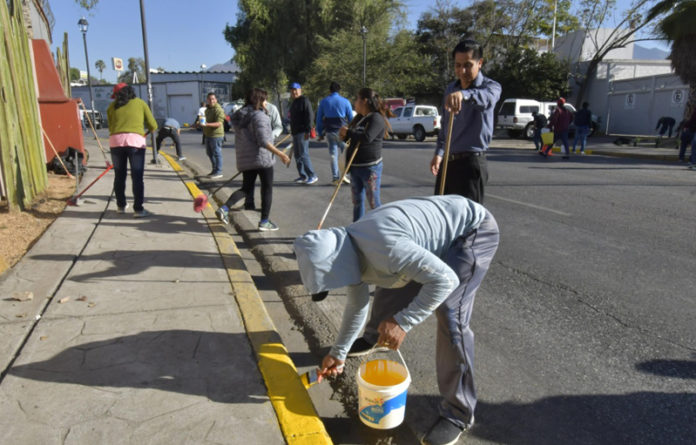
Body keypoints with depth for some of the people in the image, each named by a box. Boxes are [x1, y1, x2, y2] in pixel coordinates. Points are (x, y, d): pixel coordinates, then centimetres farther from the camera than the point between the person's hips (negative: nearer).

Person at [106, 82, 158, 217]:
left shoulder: (112, 106, 17)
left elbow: (110, 127, 14)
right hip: (135, 140, -2)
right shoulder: (140, 103, 13)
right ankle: (138, 209, -3)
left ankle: (121, 205, 24)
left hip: (115, 141, 2)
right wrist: (149, 131, 32)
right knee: (137, 177, 0)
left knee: (119, 175, 14)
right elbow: (153, 126, 12)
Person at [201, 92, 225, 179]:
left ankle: (218, 172, 1)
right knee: (209, 153, 16)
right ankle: (215, 169, 28)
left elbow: (219, 123, -25)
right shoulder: (207, 109, 17)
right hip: (208, 135, 10)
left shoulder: (218, 109, -14)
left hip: (216, 135, -10)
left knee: (217, 153, -5)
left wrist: (207, 124, -34)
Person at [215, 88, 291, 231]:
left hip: (244, 159, 7)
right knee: (267, 189, 7)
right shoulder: (259, 116, -14)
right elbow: (263, 141, -22)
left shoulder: (239, 116, 10)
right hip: (262, 158, -7)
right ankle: (264, 221, 9)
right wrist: (280, 154, -21)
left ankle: (224, 208, -2)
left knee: (246, 188, 18)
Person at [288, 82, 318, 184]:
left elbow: (310, 116, -17)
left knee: (303, 155, -13)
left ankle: (312, 176, -9)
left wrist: (307, 130, -22)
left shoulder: (304, 101, -9)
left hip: (302, 133, -10)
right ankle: (303, 176, 16)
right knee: (297, 155, 10)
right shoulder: (294, 102, 20)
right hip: (295, 133, 10)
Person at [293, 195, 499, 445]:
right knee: (390, 293, 14)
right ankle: (378, 339, 47)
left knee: (450, 315, -19)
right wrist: (339, 353, 17)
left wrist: (403, 322, -34)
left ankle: (458, 413, -2)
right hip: (441, 231, 8)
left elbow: (445, 279, -36)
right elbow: (357, 305, 9)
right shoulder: (346, 253, -7)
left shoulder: (383, 247, -37)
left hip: (473, 227, -8)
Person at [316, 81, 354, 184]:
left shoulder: (323, 101, 6)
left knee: (333, 154, 8)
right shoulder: (345, 101, 0)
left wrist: (320, 133, 13)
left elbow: (319, 118, 7)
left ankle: (335, 177, 7)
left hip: (329, 131, 2)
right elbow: (351, 118, 3)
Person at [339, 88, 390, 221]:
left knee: (374, 203, -3)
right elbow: (352, 136, 22)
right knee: (357, 202, 14)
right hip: (355, 166, 9)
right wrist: (344, 134, -2)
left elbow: (367, 137, -28)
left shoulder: (376, 118, -13)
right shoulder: (359, 118, 15)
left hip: (370, 167, -9)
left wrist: (348, 132, -13)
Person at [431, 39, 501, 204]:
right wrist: (439, 153, 15)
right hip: (448, 161, 7)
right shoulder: (450, 89, 13)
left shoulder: (491, 86, -7)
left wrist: (464, 94, -54)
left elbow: (486, 97, -33)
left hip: (471, 162, -6)